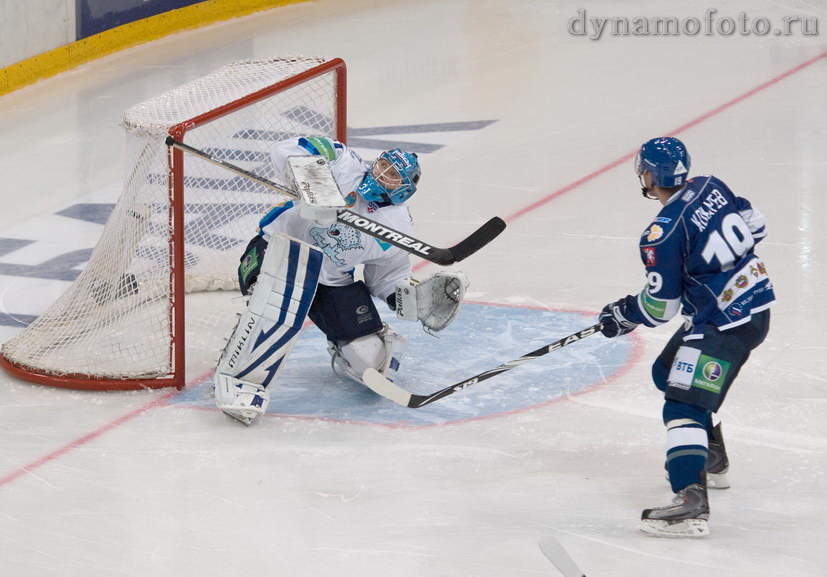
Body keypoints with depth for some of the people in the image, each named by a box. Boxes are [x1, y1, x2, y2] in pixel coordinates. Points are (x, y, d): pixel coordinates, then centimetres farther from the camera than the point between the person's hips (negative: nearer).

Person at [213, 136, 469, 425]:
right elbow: (286, 152, -29)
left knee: (375, 362, -6)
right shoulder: (343, 166, -18)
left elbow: (388, 280, 5)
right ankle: (240, 378, -38)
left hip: (334, 281, 5)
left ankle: (341, 352, 36)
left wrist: (420, 299, -14)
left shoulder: (397, 230, -5)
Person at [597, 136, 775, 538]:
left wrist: (621, 316, 5)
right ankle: (712, 463, 39)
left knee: (684, 405, -16)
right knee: (670, 373, 26)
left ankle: (691, 504, -30)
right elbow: (754, 225, 16)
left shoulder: (662, 234, -19)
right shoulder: (711, 188, 3)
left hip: (726, 320, -10)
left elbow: (660, 306, -13)